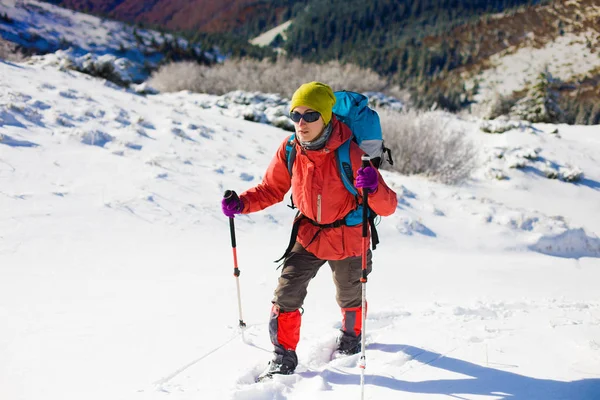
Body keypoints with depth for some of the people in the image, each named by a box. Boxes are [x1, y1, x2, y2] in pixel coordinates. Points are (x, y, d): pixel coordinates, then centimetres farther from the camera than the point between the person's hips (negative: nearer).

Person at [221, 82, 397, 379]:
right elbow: (271, 190, -2)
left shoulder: (350, 154, -29)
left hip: (348, 239, -2)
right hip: (308, 236, 2)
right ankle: (284, 359, 10)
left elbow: (387, 207, -28)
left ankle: (351, 335, 55)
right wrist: (241, 203, -20)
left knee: (350, 298, 22)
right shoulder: (289, 151, -18)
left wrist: (374, 189, -51)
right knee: (286, 296, -10)